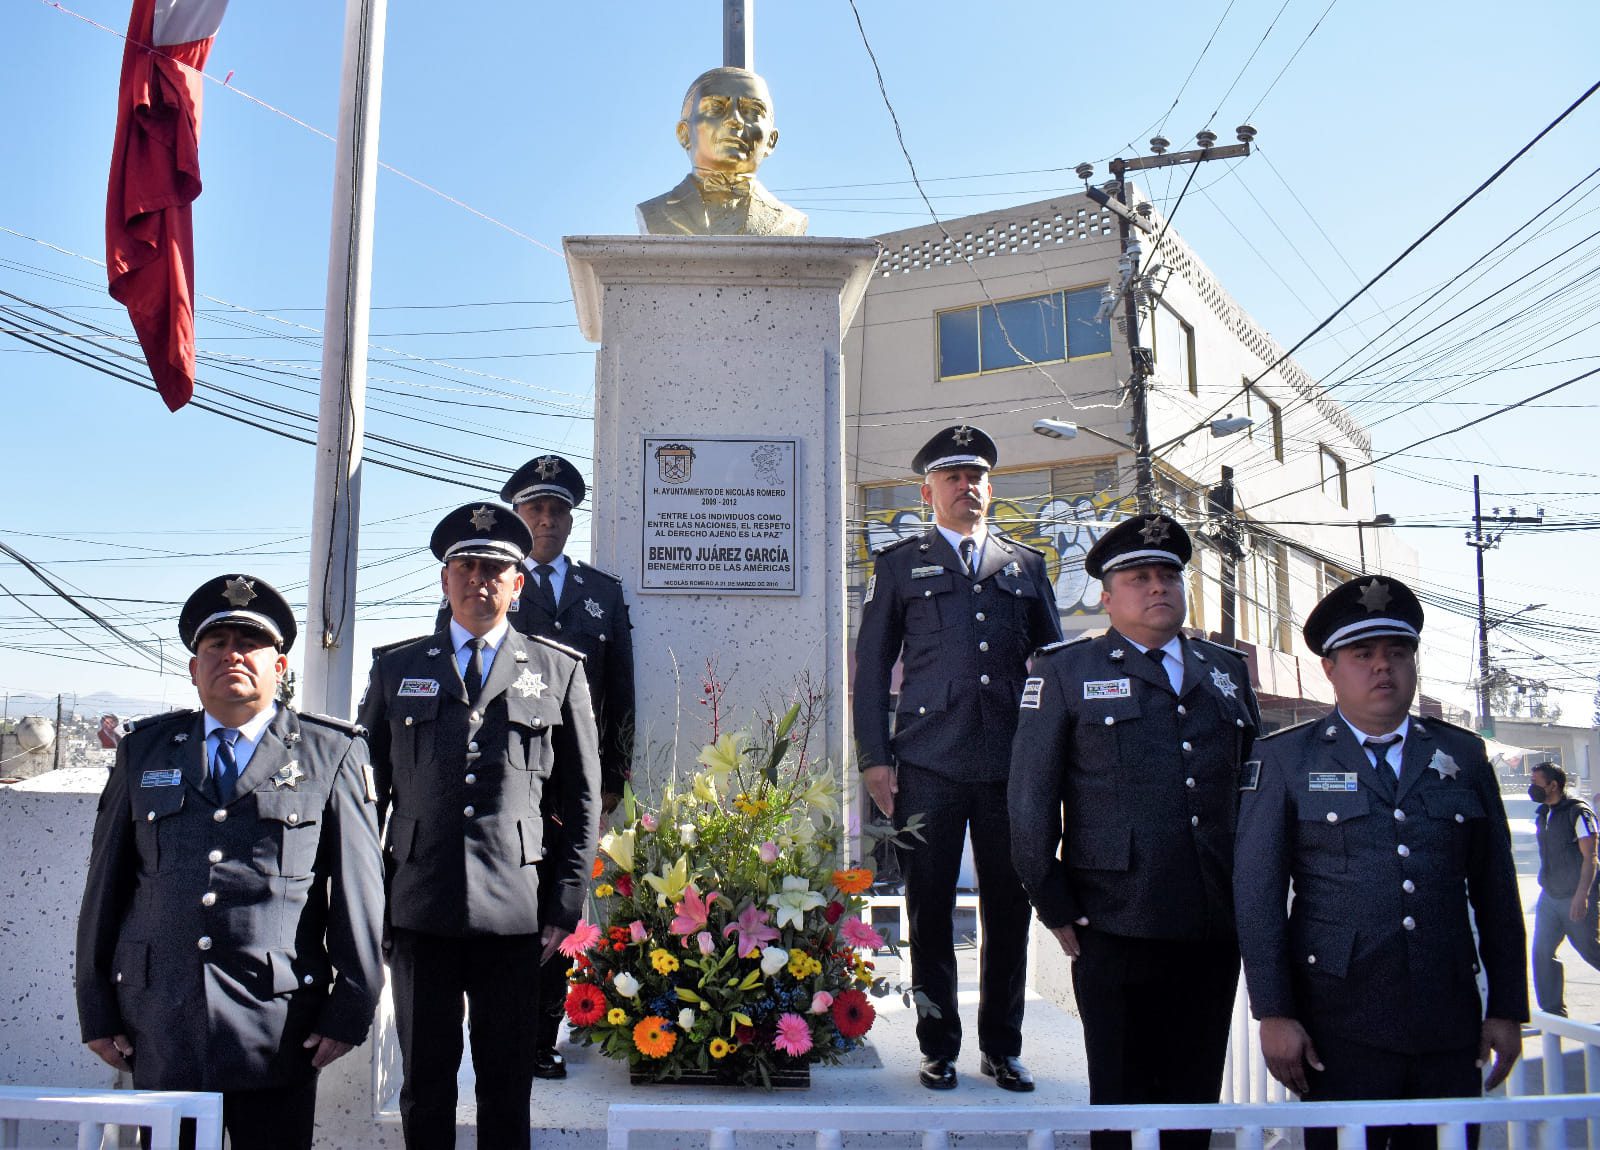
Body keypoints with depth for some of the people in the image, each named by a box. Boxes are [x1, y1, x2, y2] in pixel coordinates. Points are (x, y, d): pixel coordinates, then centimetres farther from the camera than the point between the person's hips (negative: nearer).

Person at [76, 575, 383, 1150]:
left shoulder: (333, 754, 3)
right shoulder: (143, 749, 11)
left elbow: (359, 889, 0)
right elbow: (105, 884, 11)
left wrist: (350, 1010, -3)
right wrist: (97, 1010, 8)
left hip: (277, 1030, -2)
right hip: (158, 1029, 2)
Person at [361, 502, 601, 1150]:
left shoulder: (559, 672, 8)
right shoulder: (396, 669, 12)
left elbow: (583, 801, 7)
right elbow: (367, 792, 12)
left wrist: (564, 907, 1)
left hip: (516, 910, -1)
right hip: (419, 907, 1)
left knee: (508, 1087, 8)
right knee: (425, 1084, 10)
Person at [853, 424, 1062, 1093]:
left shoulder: (1026, 566, 17)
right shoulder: (900, 564, 11)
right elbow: (871, 666, 8)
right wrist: (874, 758, 0)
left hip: (1014, 766, 2)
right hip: (928, 765, -2)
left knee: (1010, 911, 6)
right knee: (931, 911, 3)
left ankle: (1002, 1048, 21)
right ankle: (938, 1049, 17)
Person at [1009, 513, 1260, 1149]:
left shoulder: (1228, 669, 14)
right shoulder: (1066, 671, 1)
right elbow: (1031, 802, -1)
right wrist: (1056, 909, -4)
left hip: (1216, 929, 4)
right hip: (1116, 930, -4)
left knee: (1197, 1098, 13)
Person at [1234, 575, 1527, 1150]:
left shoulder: (1464, 756, 11)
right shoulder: (1286, 758, 1)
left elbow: (1496, 893, 12)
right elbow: (1256, 891, -3)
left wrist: (1508, 1009, 8)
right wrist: (1275, 1014, -8)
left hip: (1451, 1027, 3)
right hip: (1340, 1029, -3)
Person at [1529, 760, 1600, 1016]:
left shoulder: (1578, 812, -13)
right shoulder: (1542, 815, 10)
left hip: (1576, 898, -7)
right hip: (1549, 896, 7)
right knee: (1542, 952, 0)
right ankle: (1553, 1012, 7)